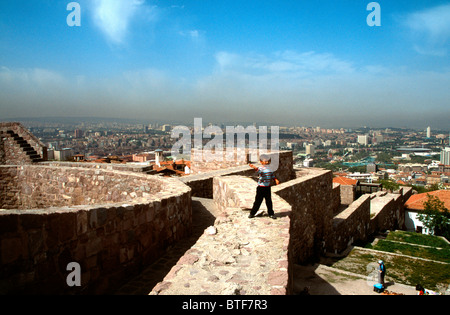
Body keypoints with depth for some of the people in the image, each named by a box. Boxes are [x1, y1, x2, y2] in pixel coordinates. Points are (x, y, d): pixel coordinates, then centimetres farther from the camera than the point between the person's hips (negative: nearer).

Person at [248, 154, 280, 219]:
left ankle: (271, 214, 23)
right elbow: (258, 169, -32)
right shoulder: (261, 168, -9)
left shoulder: (269, 169, 11)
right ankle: (252, 213, 12)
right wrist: (254, 167, -55)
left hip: (268, 187, 5)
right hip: (261, 187, -4)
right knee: (258, 201, 0)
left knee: (269, 201, 10)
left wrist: (276, 180, 1)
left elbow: (272, 175, 21)